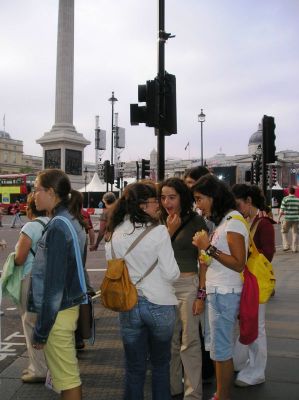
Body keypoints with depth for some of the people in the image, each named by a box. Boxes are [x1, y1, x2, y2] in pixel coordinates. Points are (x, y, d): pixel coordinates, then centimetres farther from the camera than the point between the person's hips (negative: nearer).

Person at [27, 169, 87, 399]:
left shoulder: (58, 227, -19)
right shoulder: (72, 221, 8)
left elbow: (53, 283, -20)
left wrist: (41, 329, -14)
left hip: (57, 312, -9)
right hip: (70, 305, 9)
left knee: (66, 378, 4)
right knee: (70, 372, 19)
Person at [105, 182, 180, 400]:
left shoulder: (115, 233, -2)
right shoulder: (159, 231, -15)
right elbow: (171, 274, -14)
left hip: (128, 306, 3)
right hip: (159, 305, -3)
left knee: (134, 368, 15)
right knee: (161, 364, 18)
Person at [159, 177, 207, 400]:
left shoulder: (196, 221, -7)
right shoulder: (160, 222, 7)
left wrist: (201, 294, -11)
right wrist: (170, 230, -10)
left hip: (188, 285, -5)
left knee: (189, 341, 2)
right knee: (169, 339, 16)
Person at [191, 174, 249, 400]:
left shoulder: (233, 222, -13)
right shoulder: (222, 221, 14)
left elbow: (238, 264, -18)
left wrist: (209, 248, -19)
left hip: (225, 294, -9)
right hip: (215, 292, 9)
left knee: (221, 349, 1)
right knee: (216, 347, 15)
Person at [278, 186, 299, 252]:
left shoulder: (285, 199, -5)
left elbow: (281, 210, -7)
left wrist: (279, 218, -1)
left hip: (288, 219, -3)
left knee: (284, 232, 12)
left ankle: (286, 246, 4)